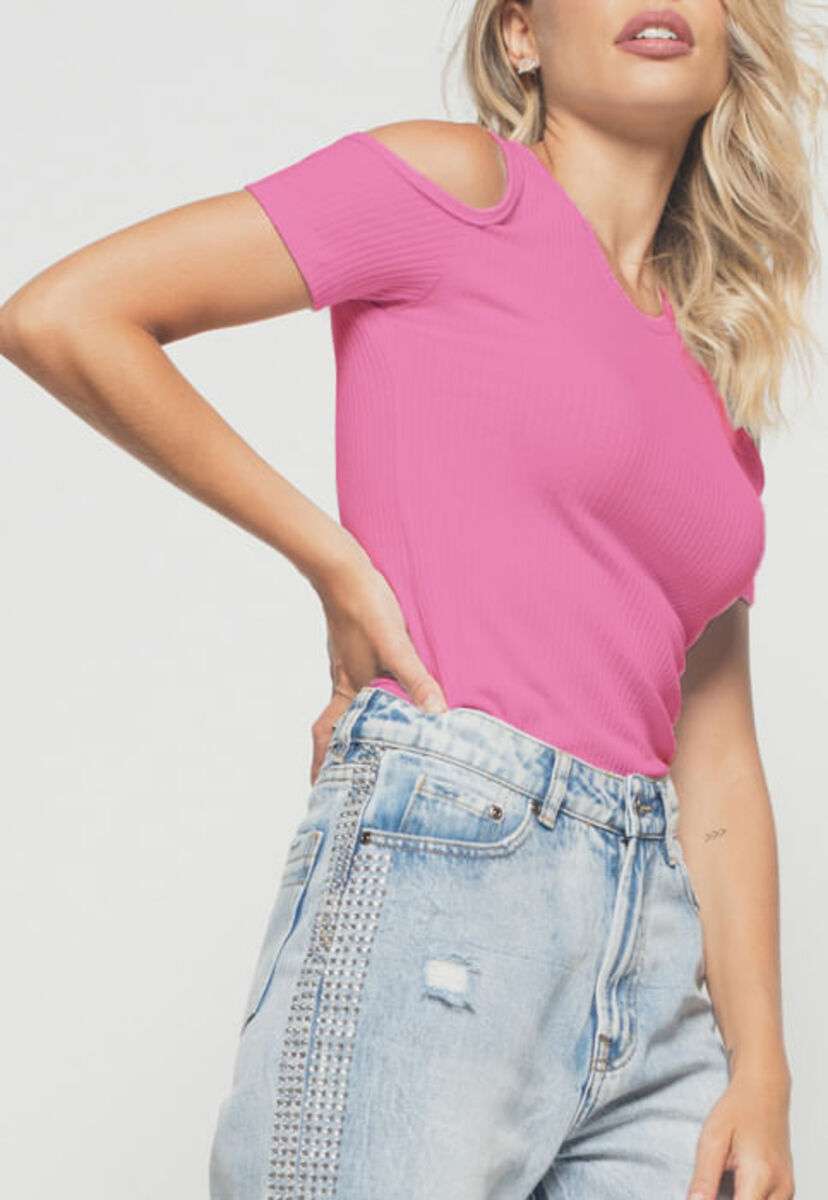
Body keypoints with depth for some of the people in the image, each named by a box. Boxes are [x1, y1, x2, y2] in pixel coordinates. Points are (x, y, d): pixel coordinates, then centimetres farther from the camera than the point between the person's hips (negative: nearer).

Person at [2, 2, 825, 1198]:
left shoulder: (717, 376, 17)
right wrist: (332, 558, -4)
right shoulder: (459, 182, 0)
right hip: (434, 878, -6)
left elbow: (716, 761, 14)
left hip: (656, 950, 6)